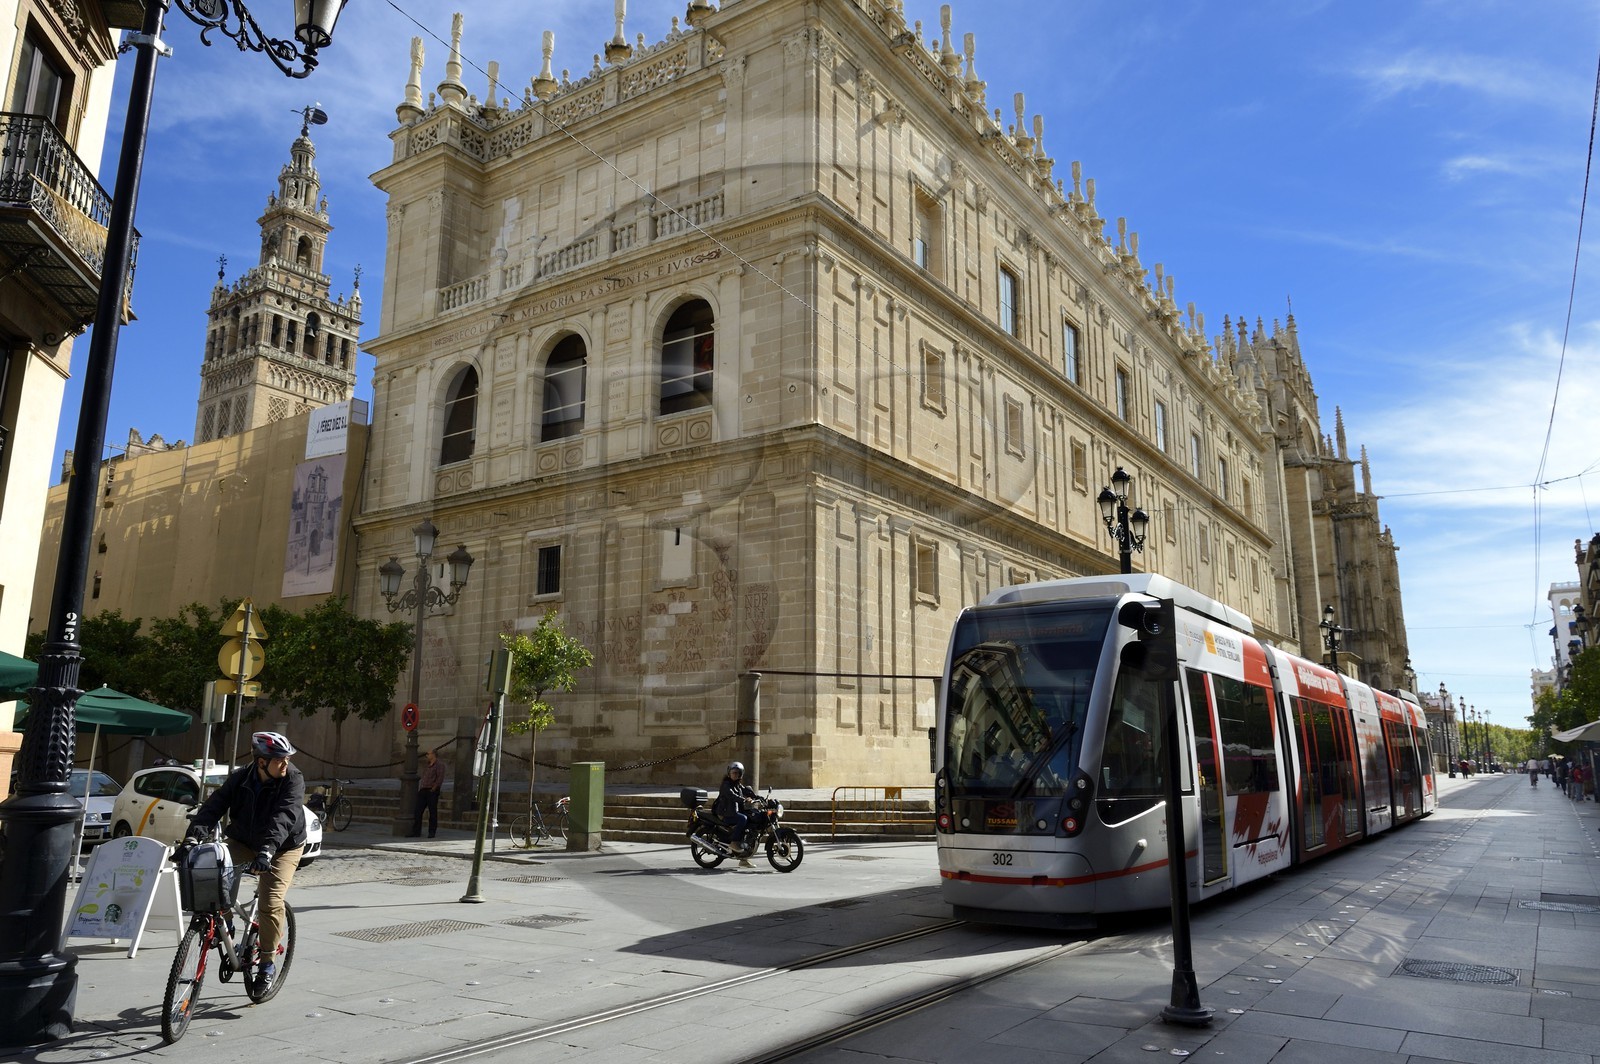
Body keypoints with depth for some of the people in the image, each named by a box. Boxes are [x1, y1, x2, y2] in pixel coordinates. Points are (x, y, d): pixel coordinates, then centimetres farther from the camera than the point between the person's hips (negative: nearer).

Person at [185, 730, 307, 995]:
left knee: (271, 903, -17)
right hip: (243, 842, 4)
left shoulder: (293, 780, -22)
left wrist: (267, 850, -48)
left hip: (283, 847, -3)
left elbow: (283, 817, -35)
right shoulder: (240, 778, -11)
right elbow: (214, 805, -21)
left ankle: (268, 962, 3)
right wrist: (193, 836, -36)